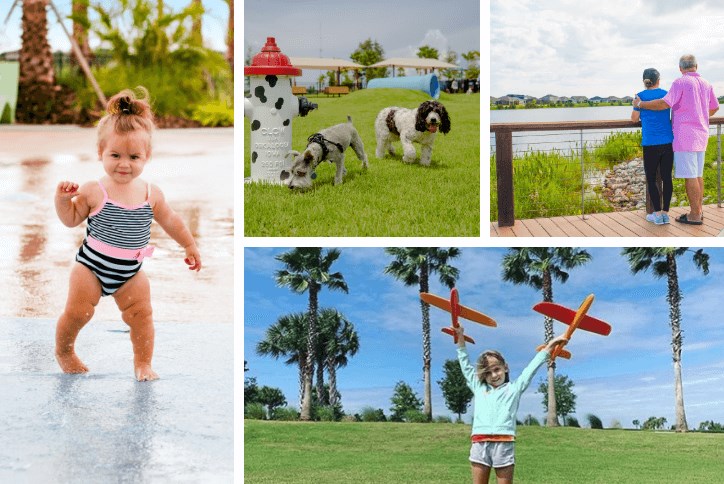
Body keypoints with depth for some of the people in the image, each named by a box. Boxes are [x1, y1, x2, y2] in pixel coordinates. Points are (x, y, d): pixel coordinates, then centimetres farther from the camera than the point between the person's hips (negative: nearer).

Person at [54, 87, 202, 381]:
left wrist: (189, 246, 18)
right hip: (91, 265, -2)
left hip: (130, 271, 2)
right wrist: (63, 199, -21)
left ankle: (143, 364, 14)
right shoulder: (93, 192, -15)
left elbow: (170, 220, 11)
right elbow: (71, 220, -3)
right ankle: (63, 351, 28)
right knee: (77, 313, 1)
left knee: (141, 314, -2)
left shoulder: (151, 194, -6)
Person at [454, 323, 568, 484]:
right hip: (479, 444, 2)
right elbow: (465, 365, 28)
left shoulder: (514, 388, 18)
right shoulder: (479, 388, 23)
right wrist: (460, 337, 29)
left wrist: (550, 345, 16)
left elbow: (532, 368, 18)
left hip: (504, 444, -2)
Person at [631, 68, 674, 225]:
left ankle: (658, 214, 1)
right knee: (666, 177, 7)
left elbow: (634, 119, 5)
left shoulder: (641, 96, -1)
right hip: (668, 141, 3)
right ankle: (665, 213, 7)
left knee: (651, 179, 5)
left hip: (650, 143, -3)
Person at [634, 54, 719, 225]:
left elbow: (664, 104, -22)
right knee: (697, 174, 14)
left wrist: (640, 104, -11)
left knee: (690, 176, -5)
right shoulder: (706, 84, 11)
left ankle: (694, 215, -4)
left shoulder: (680, 83, -12)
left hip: (685, 135, -8)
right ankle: (699, 210, 18)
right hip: (700, 134, 8)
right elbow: (714, 108, 24)